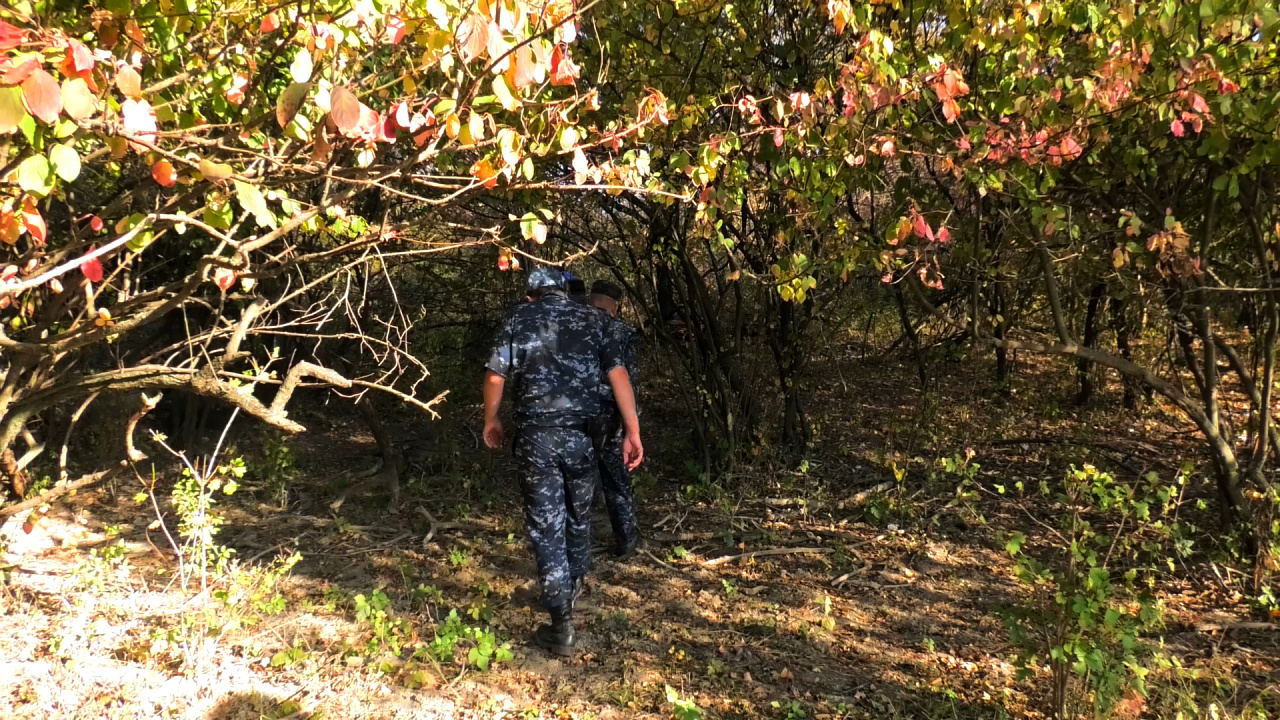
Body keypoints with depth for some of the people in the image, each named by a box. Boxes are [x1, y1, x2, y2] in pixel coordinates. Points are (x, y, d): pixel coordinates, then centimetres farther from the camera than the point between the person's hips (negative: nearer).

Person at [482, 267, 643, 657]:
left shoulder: (517, 319, 5)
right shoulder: (592, 318, 7)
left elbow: (495, 376, 3)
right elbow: (618, 374, 0)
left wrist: (491, 420, 20)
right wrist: (633, 431, 0)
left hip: (536, 436, -2)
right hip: (583, 434, 2)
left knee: (546, 527, 3)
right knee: (579, 517, 22)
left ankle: (561, 626, 1)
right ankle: (574, 589, 44)